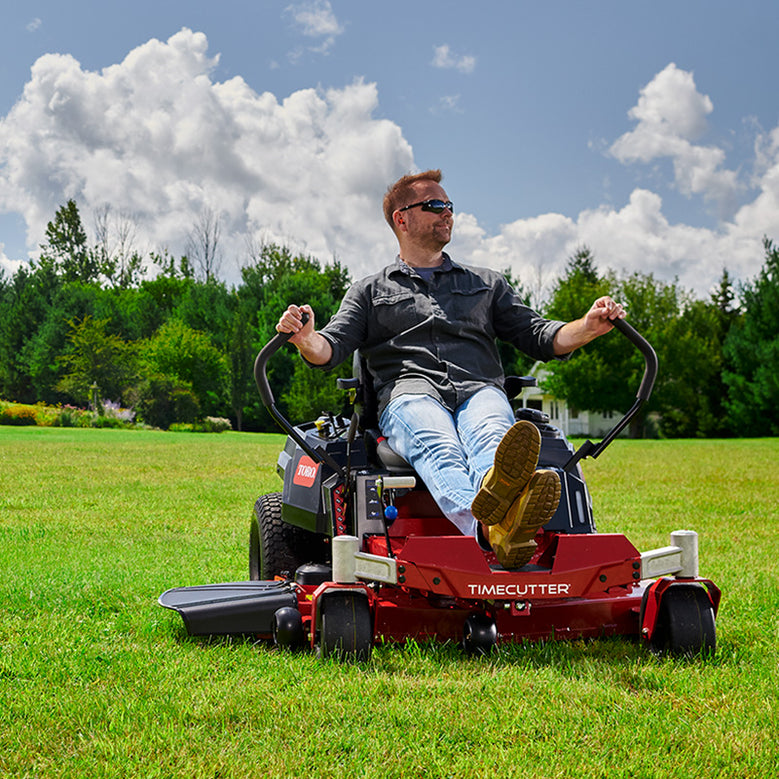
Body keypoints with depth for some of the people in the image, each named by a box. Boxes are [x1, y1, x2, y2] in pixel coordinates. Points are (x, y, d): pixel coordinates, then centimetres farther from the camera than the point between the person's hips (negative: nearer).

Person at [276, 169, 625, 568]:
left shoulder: (488, 283, 33)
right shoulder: (369, 291, 27)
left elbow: (539, 338, 23)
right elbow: (332, 349, 12)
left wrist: (588, 327, 2)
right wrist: (305, 339, -13)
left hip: (480, 389, 2)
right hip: (410, 390, -2)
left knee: (492, 433, -38)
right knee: (439, 448, -40)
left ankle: (497, 489, -74)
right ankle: (491, 526, -72)